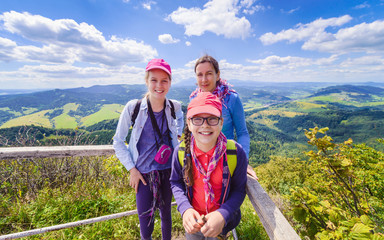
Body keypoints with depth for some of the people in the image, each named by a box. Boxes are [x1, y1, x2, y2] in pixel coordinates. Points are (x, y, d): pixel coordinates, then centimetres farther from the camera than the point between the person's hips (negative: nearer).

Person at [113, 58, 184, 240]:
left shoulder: (175, 107, -8)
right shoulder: (133, 108, -15)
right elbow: (118, 142, -4)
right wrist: (131, 169, -6)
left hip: (168, 170, 2)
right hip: (143, 172, -1)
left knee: (166, 213, 21)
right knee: (145, 217, 12)